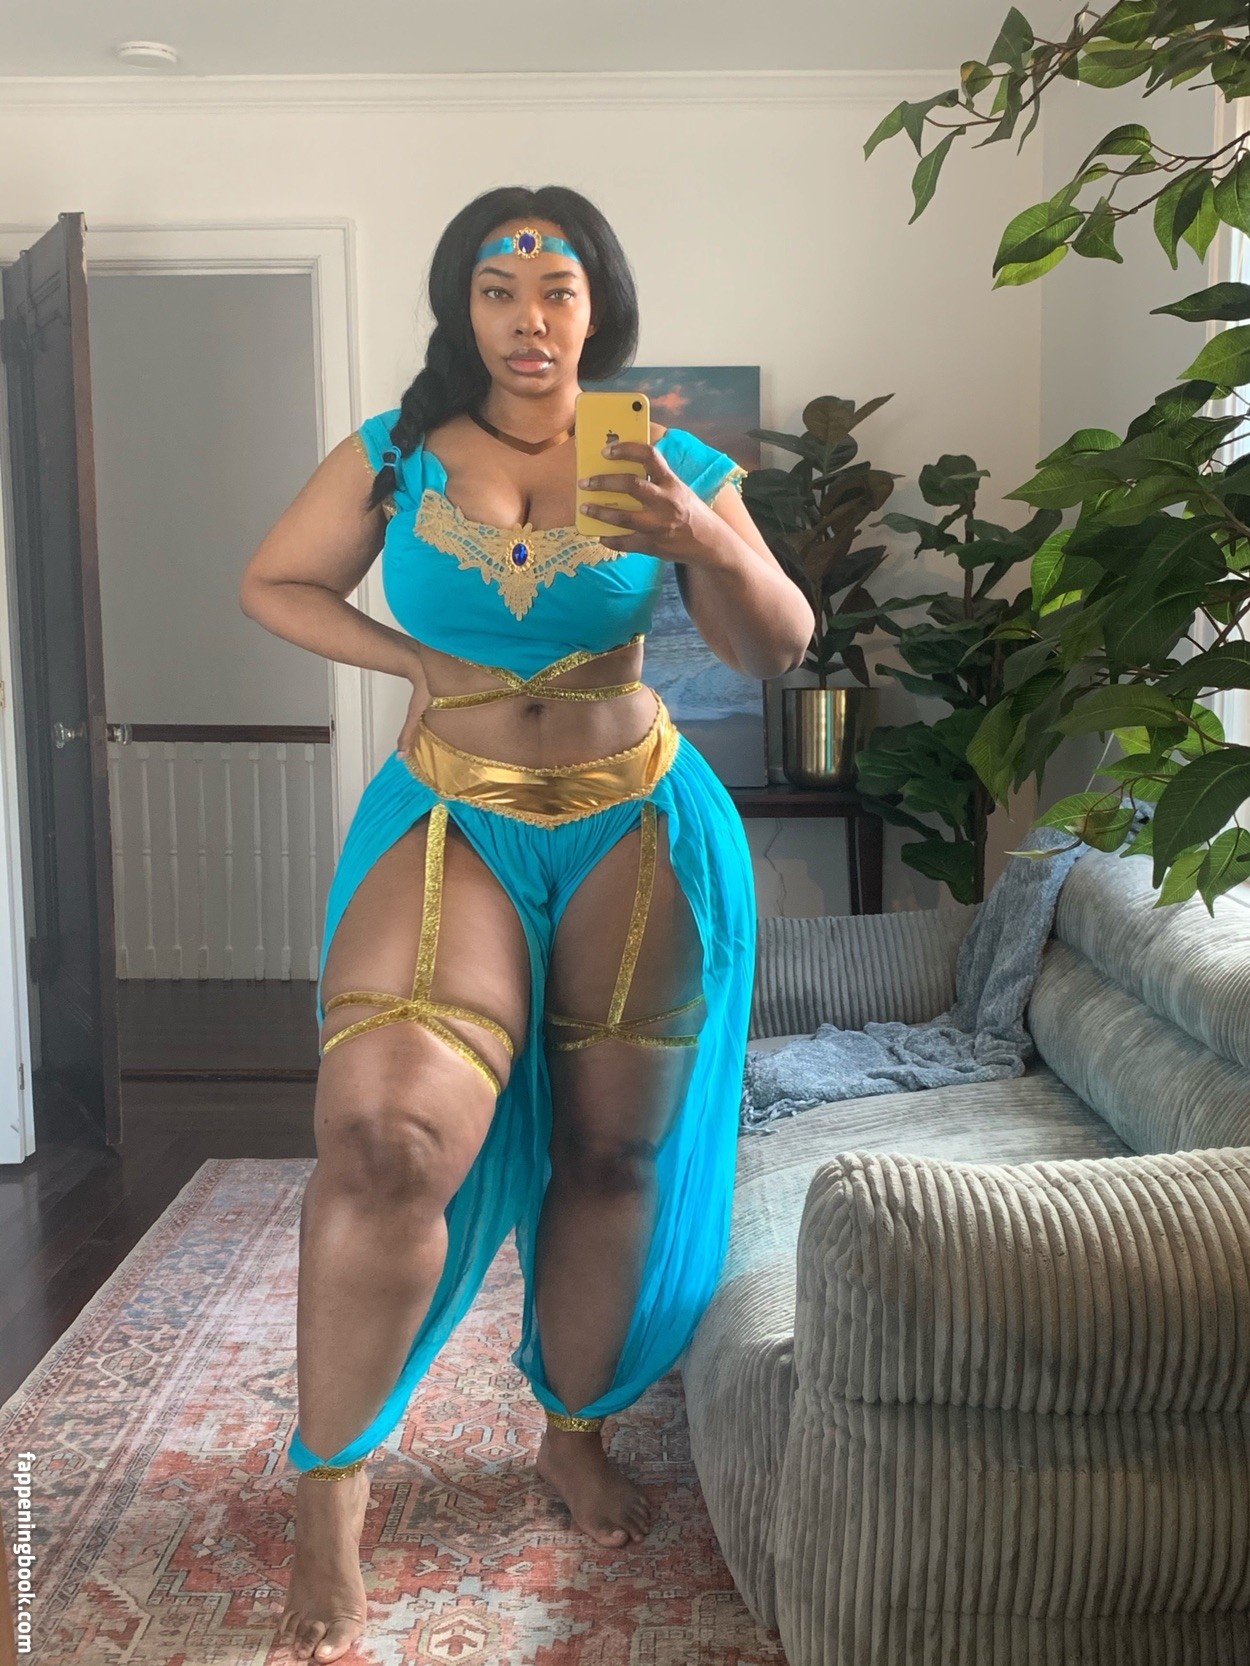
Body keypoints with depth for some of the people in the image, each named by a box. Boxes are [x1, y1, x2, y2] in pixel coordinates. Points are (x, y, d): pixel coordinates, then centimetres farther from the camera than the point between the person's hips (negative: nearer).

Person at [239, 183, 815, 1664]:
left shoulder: (669, 462, 1)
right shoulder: (395, 457, 2)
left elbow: (778, 651, -2)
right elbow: (271, 584, 11)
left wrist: (712, 543, -22)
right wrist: (412, 658, -3)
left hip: (638, 828, 2)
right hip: (451, 820, -1)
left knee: (615, 1152, 7)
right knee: (384, 1131, -21)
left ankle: (576, 1431, 31)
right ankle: (330, 1482, -2)